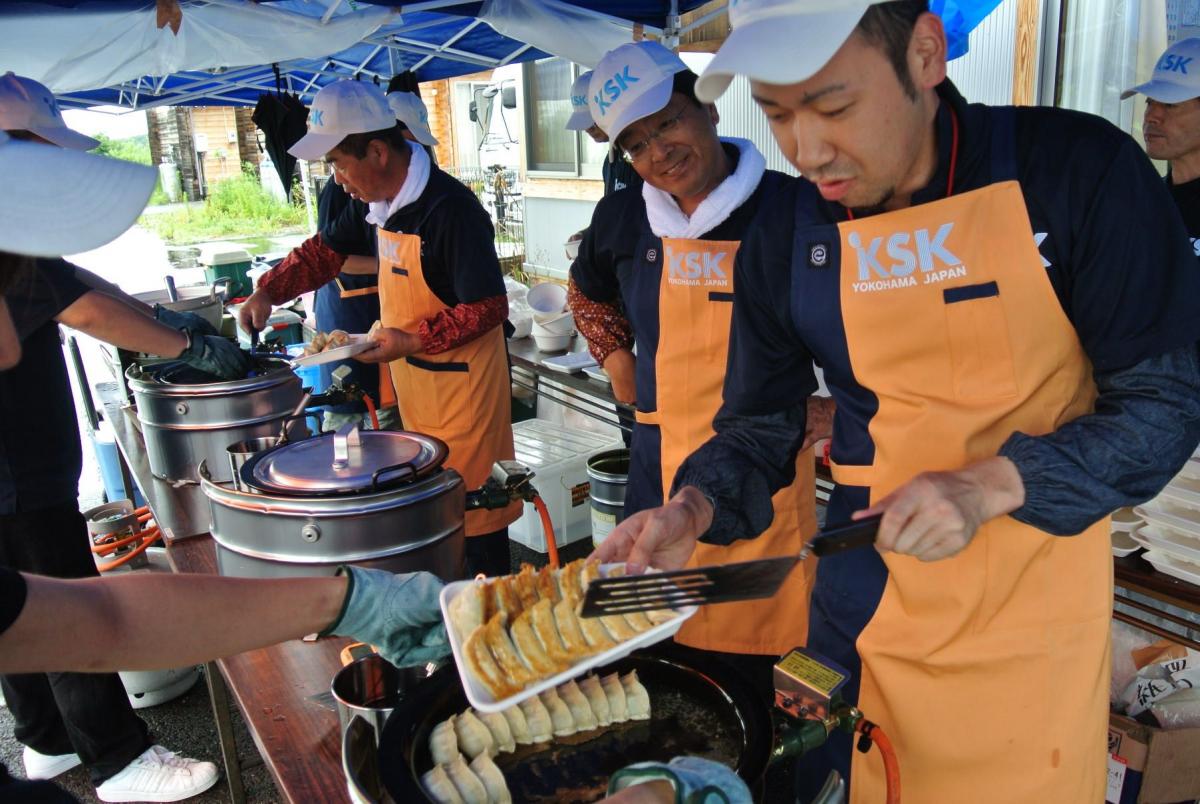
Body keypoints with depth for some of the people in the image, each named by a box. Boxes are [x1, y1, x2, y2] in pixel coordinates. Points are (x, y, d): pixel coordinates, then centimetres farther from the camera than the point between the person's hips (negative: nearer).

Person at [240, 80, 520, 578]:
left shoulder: (449, 209, -22)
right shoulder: (379, 203, 4)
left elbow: (490, 307, -21)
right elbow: (330, 252, 20)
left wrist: (414, 341, -23)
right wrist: (269, 292, 10)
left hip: (461, 378, -8)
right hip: (413, 375, 9)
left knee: (471, 505, 0)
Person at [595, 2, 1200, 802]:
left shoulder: (1080, 172, -14)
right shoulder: (783, 235, -5)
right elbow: (762, 420, 4)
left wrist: (991, 486, -23)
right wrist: (695, 509, -15)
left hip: (1031, 597, -2)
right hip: (863, 593, 3)